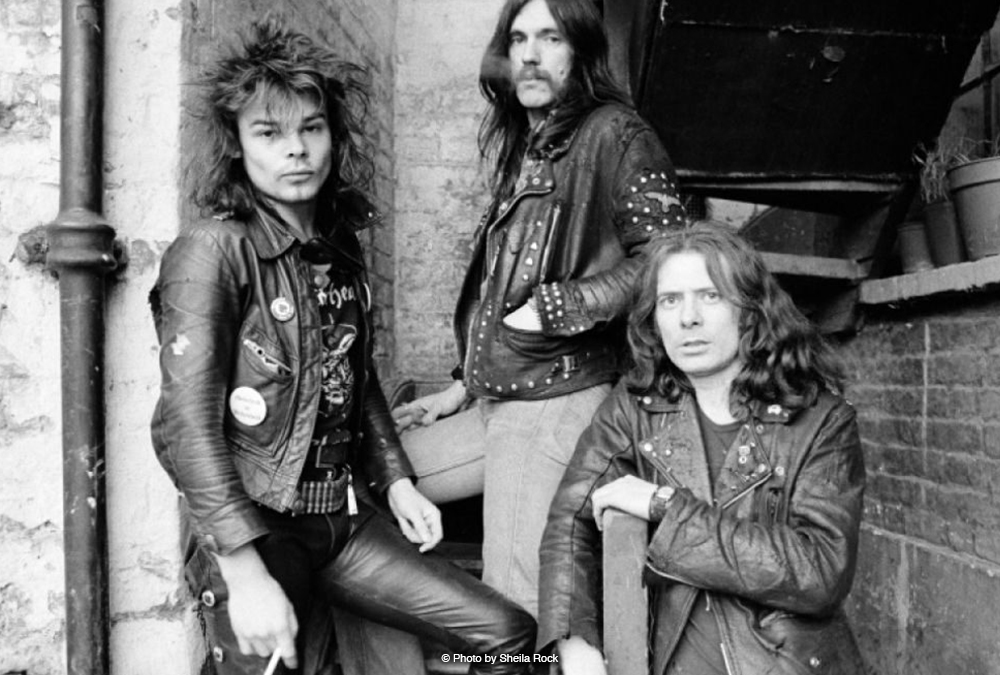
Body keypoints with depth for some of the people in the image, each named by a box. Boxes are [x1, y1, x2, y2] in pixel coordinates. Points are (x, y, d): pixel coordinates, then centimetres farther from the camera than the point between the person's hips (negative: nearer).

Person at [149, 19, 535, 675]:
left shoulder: (342, 248, 9)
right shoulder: (213, 250, -11)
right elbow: (186, 427, -18)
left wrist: (397, 482, 12)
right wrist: (247, 573, -23)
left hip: (346, 517, 6)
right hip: (254, 525, -5)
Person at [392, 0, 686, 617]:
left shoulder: (614, 133, -7)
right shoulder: (523, 148, 18)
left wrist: (553, 307, -16)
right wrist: (464, 385, 19)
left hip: (562, 401, -9)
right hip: (494, 402, 9)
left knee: (516, 614, -7)